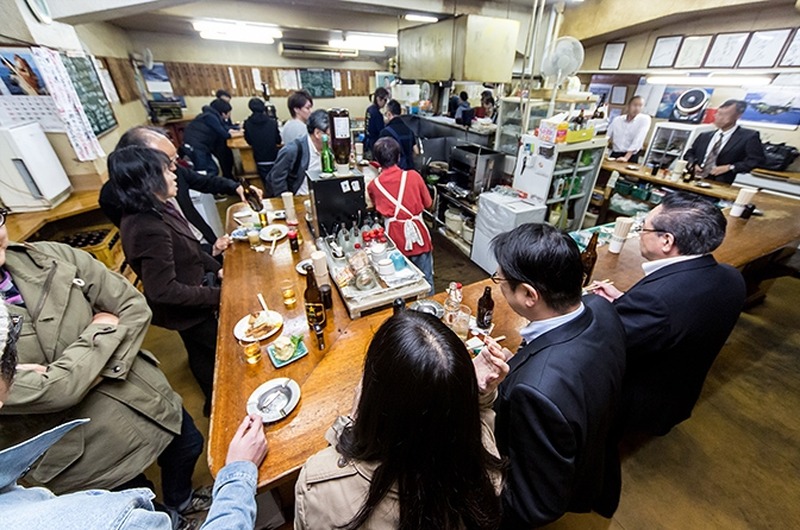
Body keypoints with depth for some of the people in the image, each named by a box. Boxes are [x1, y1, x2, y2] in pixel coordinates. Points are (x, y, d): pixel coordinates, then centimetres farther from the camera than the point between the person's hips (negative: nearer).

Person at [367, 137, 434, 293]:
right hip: (417, 233, 0)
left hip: (395, 238, 1)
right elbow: (428, 204, 5)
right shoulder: (413, 176, -7)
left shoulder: (373, 185, -3)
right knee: (425, 280, 17)